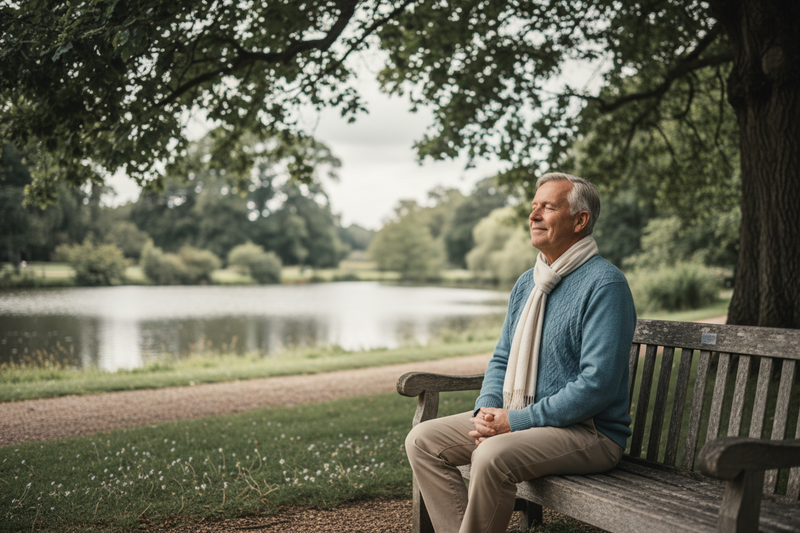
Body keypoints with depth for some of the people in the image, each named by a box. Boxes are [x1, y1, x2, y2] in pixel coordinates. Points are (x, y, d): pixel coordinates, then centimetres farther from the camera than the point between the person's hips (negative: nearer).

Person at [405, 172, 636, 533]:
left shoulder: (604, 284, -14)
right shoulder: (526, 283, 13)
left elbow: (597, 384, -22)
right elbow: (502, 359, 17)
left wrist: (516, 420, -19)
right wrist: (487, 410, -5)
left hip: (588, 432, -8)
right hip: (516, 418, 9)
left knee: (492, 456, -34)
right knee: (422, 441, -2)